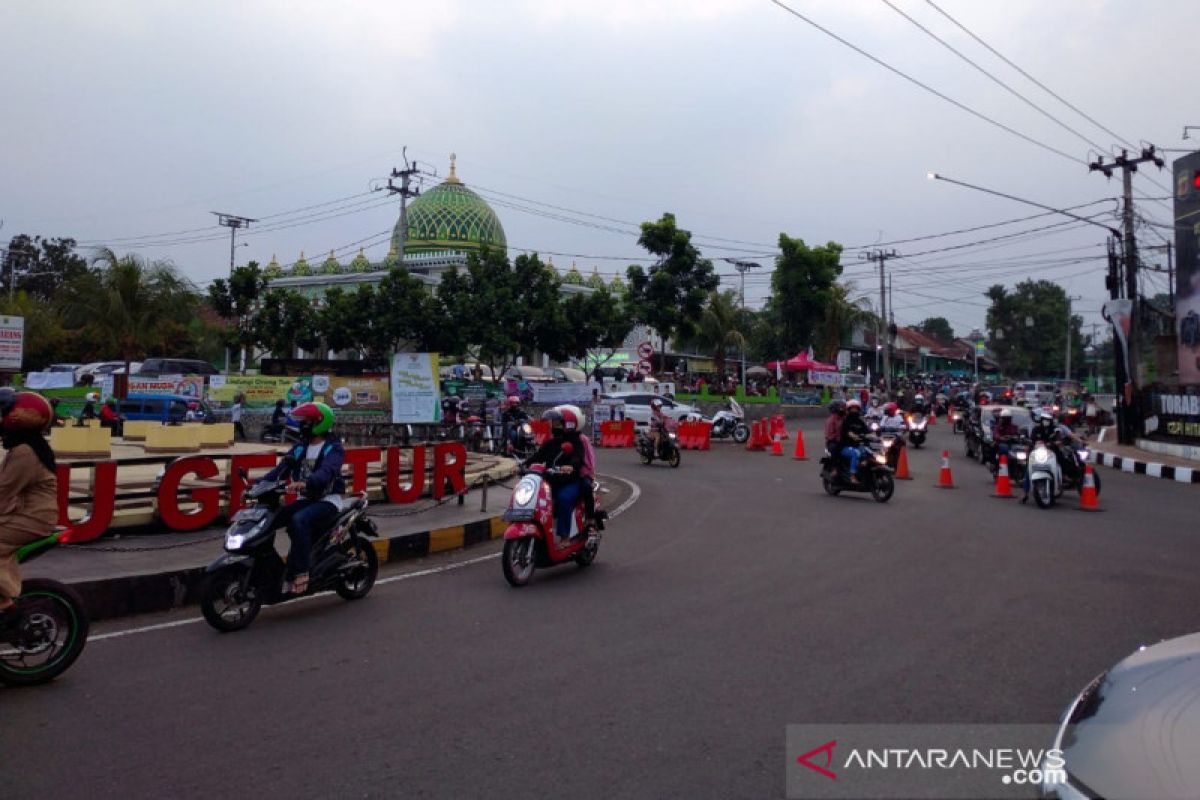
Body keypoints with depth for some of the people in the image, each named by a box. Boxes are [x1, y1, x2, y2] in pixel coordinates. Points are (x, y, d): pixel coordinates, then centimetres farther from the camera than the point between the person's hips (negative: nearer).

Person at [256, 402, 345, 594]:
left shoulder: (333, 448, -7)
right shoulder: (300, 448, 15)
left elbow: (327, 471, -27)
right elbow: (282, 469, 4)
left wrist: (305, 482, -46)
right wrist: (260, 483, -13)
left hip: (328, 500, -7)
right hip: (306, 500, 7)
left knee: (298, 520, -34)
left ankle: (299, 573, -31)